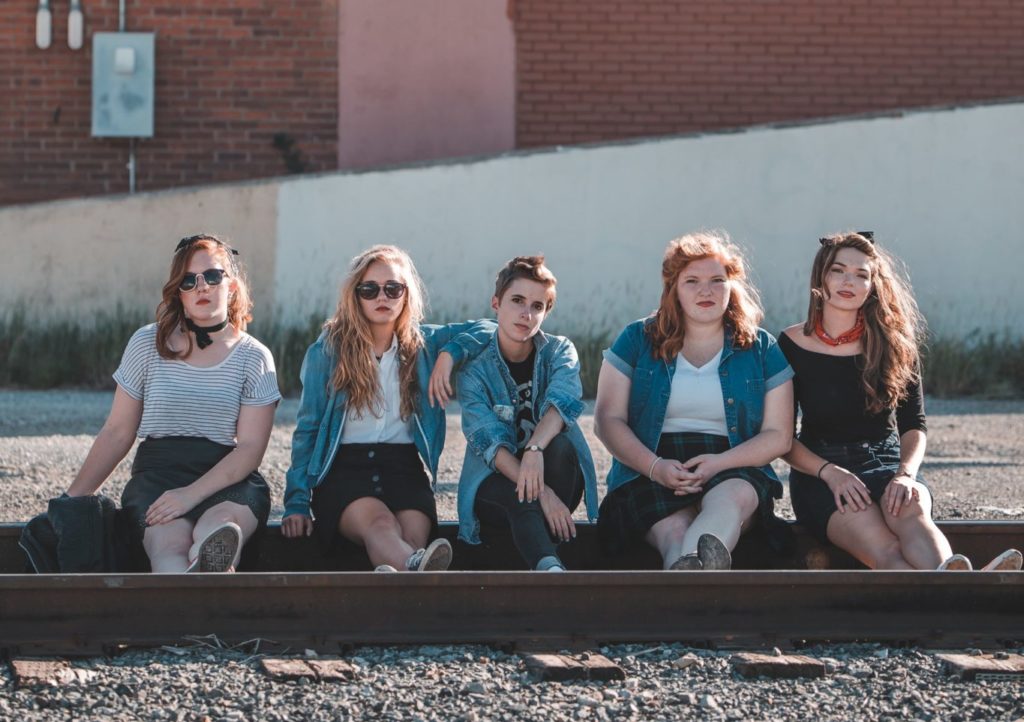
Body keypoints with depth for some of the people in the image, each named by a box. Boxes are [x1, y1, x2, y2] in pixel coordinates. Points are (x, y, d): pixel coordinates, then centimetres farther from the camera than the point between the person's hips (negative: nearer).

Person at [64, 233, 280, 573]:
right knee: (169, 542, -38)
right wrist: (73, 497, 8)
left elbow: (251, 448, 0)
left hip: (228, 481, 0)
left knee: (223, 525, -40)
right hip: (156, 475, 0)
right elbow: (117, 433, 16)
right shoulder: (148, 344, 12)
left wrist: (193, 494, -16)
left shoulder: (254, 357, 9)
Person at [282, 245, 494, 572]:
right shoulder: (326, 351, 10)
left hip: (405, 468, 3)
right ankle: (419, 572, -73)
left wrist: (449, 354, 0)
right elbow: (307, 430, 9)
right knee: (380, 524, -39)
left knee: (413, 537, -35)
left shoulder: (424, 343, 17)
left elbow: (486, 330, 20)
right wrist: (296, 502, -1)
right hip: (344, 468, -3)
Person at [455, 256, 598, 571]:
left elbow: (563, 400, -24)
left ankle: (542, 561, -36)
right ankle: (551, 569, -61)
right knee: (524, 496, -37)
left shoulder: (559, 352, -1)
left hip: (561, 479, 2)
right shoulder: (474, 369, -6)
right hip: (495, 484, -2)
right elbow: (488, 441, -21)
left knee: (559, 444, -32)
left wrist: (535, 450, -47)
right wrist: (541, 492, -37)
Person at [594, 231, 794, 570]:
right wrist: (656, 467, -13)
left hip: (733, 469, -1)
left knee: (732, 497, -40)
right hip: (649, 472, 1)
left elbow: (778, 436, 9)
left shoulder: (762, 349, 14)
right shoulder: (637, 340, 13)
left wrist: (719, 463, -11)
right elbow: (608, 420, 6)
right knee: (674, 530, -36)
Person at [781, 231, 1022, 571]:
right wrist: (830, 473, -17)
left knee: (910, 509, -37)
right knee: (884, 548, -35)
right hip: (819, 473, -2)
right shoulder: (791, 346, 1)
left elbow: (914, 425, 5)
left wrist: (906, 474, -16)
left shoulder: (895, 345, 6)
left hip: (886, 465, 2)